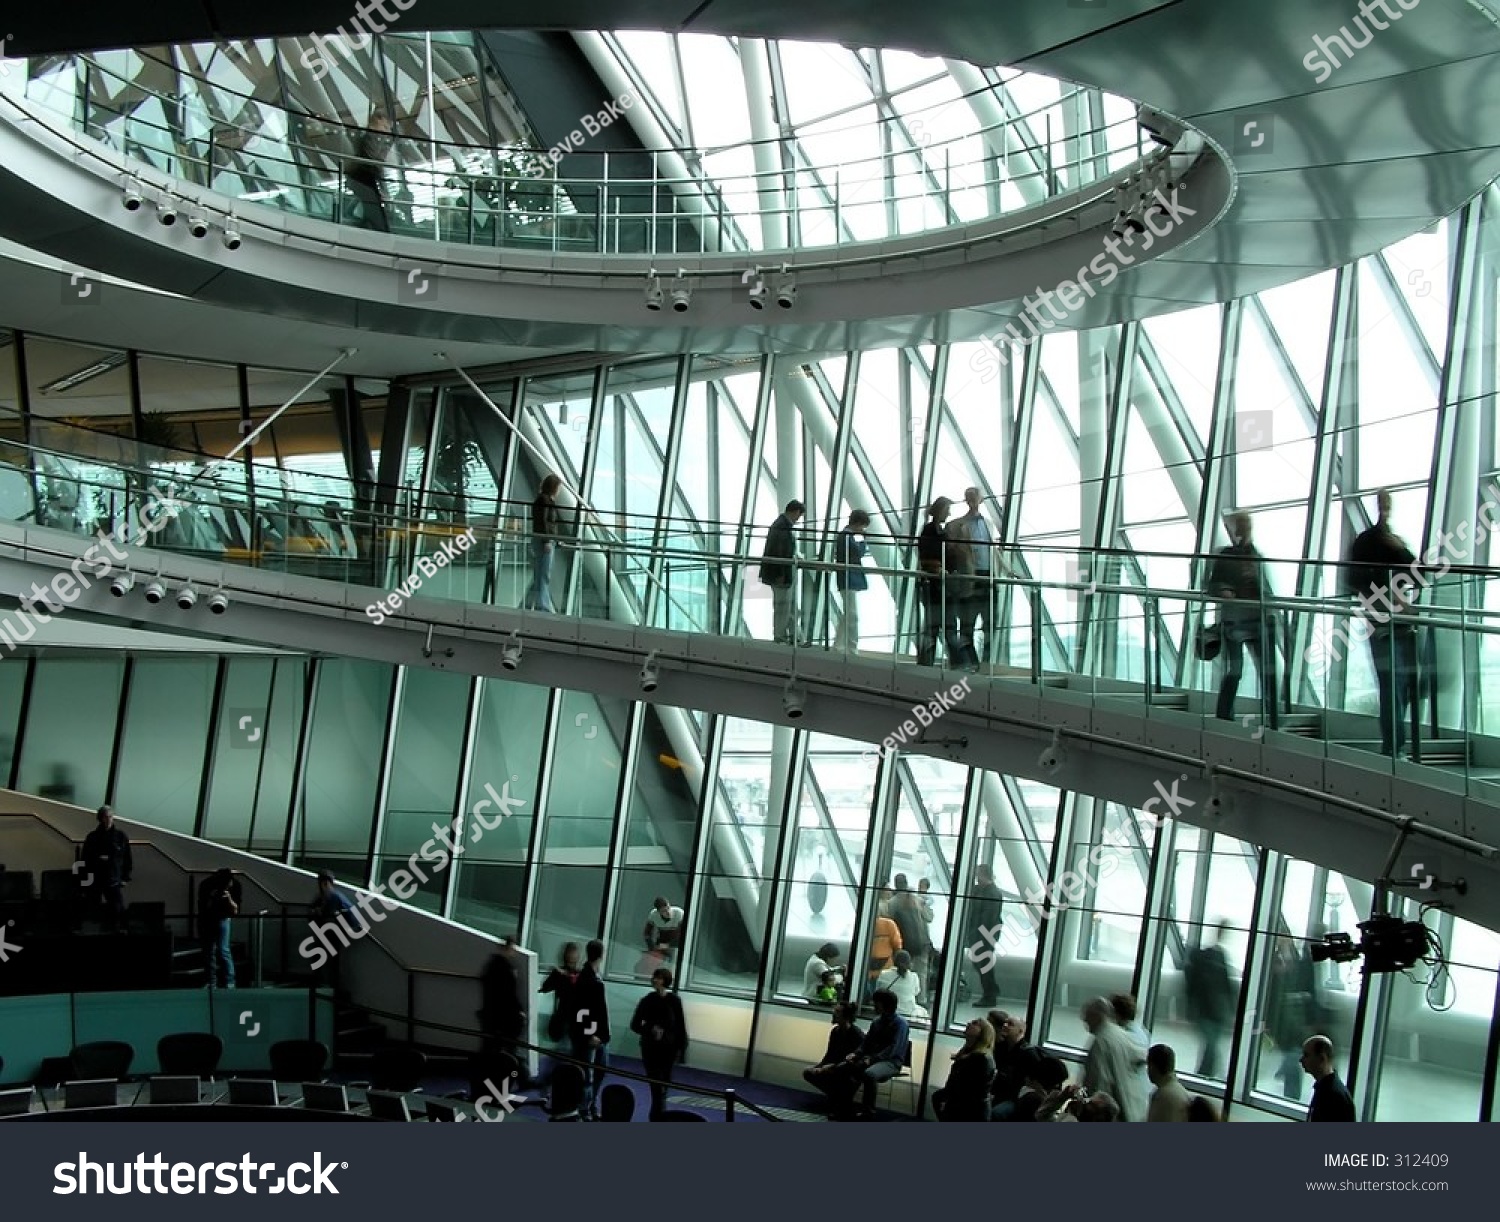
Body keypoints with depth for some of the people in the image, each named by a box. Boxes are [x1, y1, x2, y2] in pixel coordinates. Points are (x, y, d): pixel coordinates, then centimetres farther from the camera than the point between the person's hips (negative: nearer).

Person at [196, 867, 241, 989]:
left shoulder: (236, 886, -19)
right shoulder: (206, 885, -22)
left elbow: (235, 911, -14)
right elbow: (202, 908, -16)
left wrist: (229, 899, -32)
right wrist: (211, 899, -35)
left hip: (222, 918, -1)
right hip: (206, 919, 1)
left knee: (223, 950, -11)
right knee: (209, 951, 3)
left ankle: (229, 983, -7)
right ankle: (212, 983, 12)